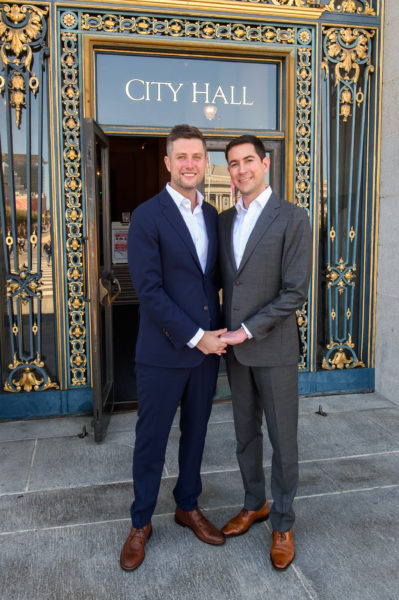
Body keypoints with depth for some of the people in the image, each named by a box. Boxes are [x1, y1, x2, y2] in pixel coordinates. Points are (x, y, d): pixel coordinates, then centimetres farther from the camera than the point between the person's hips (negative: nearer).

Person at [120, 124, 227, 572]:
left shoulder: (212, 216, 8)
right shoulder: (147, 217, -10)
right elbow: (149, 289, -16)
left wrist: (216, 332, 2)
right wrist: (195, 337, -17)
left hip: (207, 348, 6)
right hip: (163, 353, -5)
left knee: (195, 433, 19)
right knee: (151, 440, 9)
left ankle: (188, 507, 39)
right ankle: (140, 524, 30)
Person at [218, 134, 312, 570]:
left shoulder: (292, 218, -9)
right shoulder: (224, 220, 9)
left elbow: (295, 292, -14)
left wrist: (247, 331, -16)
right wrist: (224, 331, 4)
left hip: (274, 347, -5)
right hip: (234, 345, 5)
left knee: (283, 439, 7)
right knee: (245, 433, 17)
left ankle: (282, 523, 27)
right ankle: (254, 505, 37)